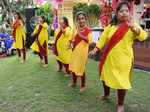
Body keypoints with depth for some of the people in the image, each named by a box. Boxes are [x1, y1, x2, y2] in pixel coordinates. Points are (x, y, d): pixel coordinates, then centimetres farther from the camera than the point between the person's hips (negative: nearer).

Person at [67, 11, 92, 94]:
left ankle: (83, 86, 17)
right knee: (73, 66, 17)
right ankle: (74, 82, 39)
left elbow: (90, 41, -20)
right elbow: (72, 38, 16)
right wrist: (69, 44, -1)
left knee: (81, 68, -1)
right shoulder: (75, 28, 4)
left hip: (82, 51, -6)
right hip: (75, 50, 6)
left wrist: (81, 35, -26)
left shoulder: (87, 30, -11)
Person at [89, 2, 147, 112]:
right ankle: (106, 94, 46)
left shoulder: (132, 25, -5)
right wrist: (95, 50, 0)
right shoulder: (110, 26, 5)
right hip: (108, 58, 4)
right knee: (105, 76, 19)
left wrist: (133, 28, -35)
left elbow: (143, 36, -19)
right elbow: (103, 39, 6)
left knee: (121, 81, 2)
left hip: (123, 59, -4)